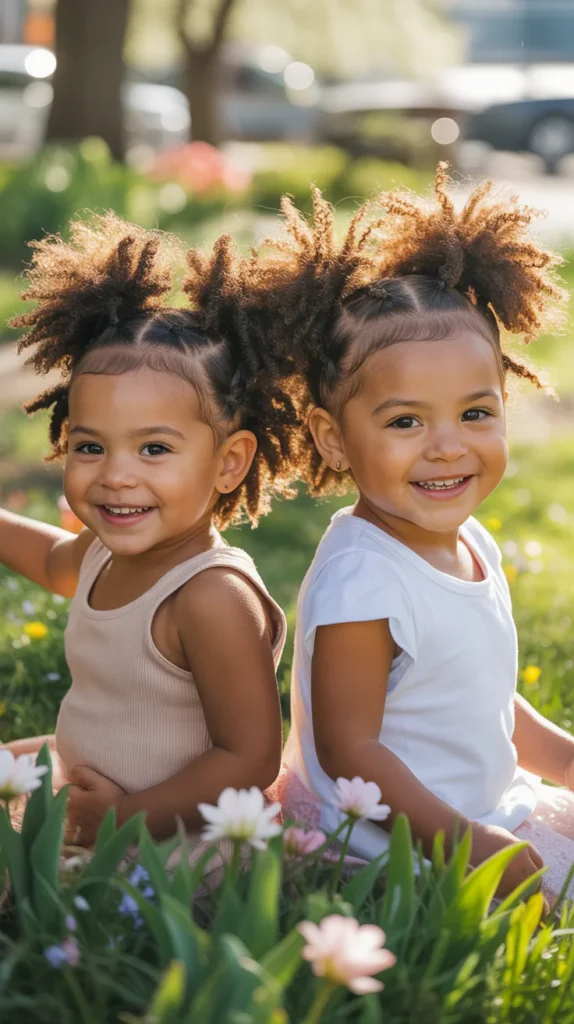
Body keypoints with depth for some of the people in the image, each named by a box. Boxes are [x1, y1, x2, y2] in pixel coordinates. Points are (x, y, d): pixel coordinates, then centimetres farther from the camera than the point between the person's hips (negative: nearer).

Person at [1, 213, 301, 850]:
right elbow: (58, 561, 27)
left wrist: (128, 816, -26)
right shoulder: (111, 548, 0)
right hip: (80, 783, 9)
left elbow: (250, 760, -26)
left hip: (170, 840, -9)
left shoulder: (214, 600, -28)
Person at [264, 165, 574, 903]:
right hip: (385, 849, -9)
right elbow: (348, 750, -23)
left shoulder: (472, 545, 5)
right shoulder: (360, 583, -24)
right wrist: (463, 841, -26)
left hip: (488, 811, 9)